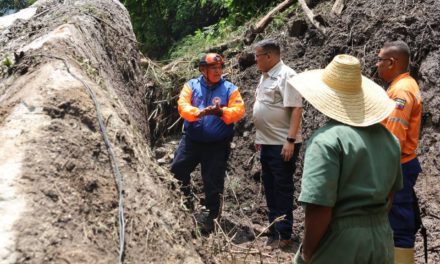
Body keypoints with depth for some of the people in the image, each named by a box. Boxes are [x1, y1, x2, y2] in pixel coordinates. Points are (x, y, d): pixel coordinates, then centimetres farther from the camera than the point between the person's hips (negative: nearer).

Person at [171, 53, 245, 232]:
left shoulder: (230, 89, -2)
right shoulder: (191, 85, 2)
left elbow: (239, 111, -13)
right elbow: (182, 106, -12)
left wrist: (221, 112, -33)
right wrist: (199, 112, -32)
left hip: (217, 145, -2)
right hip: (191, 141, 2)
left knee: (213, 182, 4)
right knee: (177, 171, 3)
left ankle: (212, 216, 21)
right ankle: (186, 200, 29)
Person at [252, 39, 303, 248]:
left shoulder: (286, 76, -15)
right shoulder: (265, 76, 14)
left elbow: (296, 109, -20)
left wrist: (290, 140, -25)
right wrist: (259, 136, 20)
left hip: (282, 144, -9)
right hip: (267, 142, 9)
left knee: (282, 189, -2)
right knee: (270, 188, 15)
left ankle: (284, 236, 7)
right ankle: (274, 231, 25)